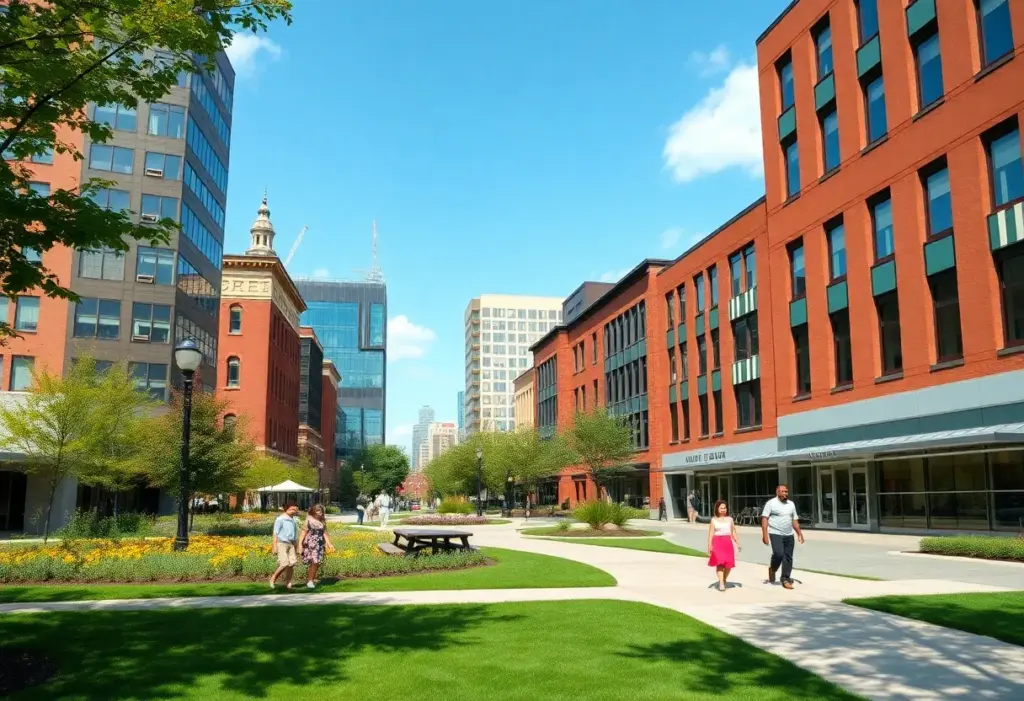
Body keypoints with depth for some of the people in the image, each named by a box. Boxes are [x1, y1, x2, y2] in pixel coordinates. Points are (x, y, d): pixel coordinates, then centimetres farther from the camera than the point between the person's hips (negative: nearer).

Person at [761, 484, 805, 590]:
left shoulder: (791, 504, 14)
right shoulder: (771, 503, -3)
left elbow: (795, 520, 20)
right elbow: (764, 518, -8)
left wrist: (799, 533, 13)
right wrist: (765, 534, -15)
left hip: (789, 535, 5)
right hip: (775, 534, -5)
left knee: (788, 557, 4)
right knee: (778, 554, -18)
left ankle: (786, 579, 12)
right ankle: (772, 569, 10)